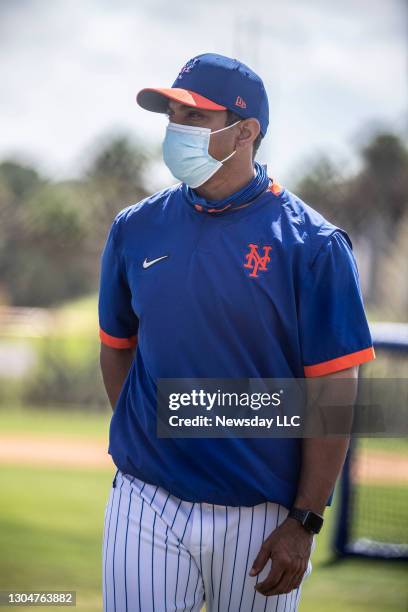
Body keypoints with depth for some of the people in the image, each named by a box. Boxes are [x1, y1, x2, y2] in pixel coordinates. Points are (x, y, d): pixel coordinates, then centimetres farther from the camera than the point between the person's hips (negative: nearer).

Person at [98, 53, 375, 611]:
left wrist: (304, 522, -11)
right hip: (145, 501, 3)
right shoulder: (135, 229, 4)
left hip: (261, 516, -3)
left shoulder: (312, 244, -7)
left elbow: (332, 390, -8)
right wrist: (141, 446, 9)